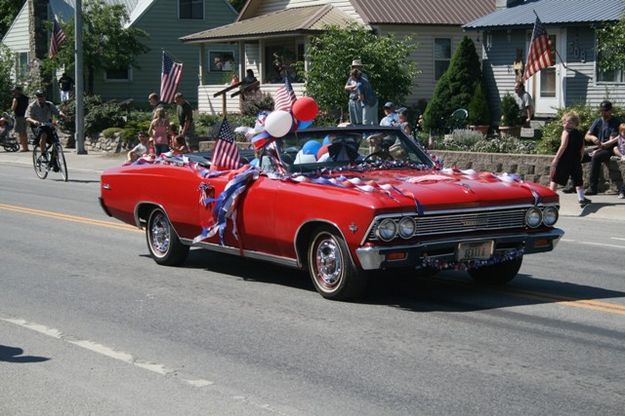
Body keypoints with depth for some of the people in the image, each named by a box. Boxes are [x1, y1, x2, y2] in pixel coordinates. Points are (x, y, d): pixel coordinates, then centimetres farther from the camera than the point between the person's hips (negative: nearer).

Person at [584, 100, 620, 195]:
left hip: (609, 150, -6)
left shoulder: (615, 123, -7)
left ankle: (593, 187, -34)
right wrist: (592, 137, -19)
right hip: (597, 148, 6)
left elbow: (612, 141, -15)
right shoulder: (598, 121, 10)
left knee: (595, 157, -36)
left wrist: (599, 149, -24)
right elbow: (586, 136, 5)